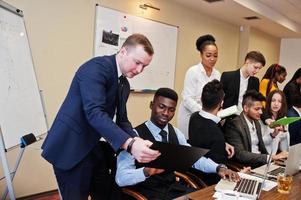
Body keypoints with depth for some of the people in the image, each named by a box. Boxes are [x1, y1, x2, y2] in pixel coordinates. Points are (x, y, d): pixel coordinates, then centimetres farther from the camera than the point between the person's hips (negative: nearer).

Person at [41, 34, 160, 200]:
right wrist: (129, 144, -39)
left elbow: (122, 120, 10)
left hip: (94, 148, 9)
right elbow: (94, 113, -31)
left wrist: (137, 141, -10)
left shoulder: (124, 84, 9)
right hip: (71, 148, -8)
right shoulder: (96, 67, -19)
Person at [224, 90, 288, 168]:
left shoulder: (256, 122, 11)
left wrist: (274, 158, -2)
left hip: (261, 163, 8)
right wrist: (271, 157, -25)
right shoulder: (234, 125, -14)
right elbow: (239, 154, -22)